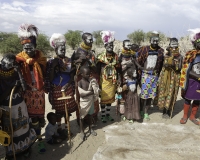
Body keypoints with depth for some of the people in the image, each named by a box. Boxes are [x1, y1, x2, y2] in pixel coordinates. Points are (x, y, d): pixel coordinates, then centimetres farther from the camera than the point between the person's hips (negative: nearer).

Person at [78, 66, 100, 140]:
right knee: (82, 116, 8)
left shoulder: (91, 81, -6)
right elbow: (81, 93, -25)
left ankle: (90, 128, 38)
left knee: (90, 115, 18)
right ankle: (82, 131, 27)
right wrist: (91, 92, -20)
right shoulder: (79, 83, -17)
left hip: (91, 101, 4)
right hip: (83, 102, -4)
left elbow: (96, 90, -7)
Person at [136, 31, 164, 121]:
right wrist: (139, 75, -4)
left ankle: (146, 112, 22)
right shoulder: (144, 50, -6)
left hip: (154, 76, 3)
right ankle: (141, 111, 21)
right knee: (143, 95, 2)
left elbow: (161, 64, 7)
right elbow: (138, 62, -3)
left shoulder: (161, 51, 2)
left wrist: (159, 75, 3)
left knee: (151, 95, 9)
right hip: (145, 75, -3)